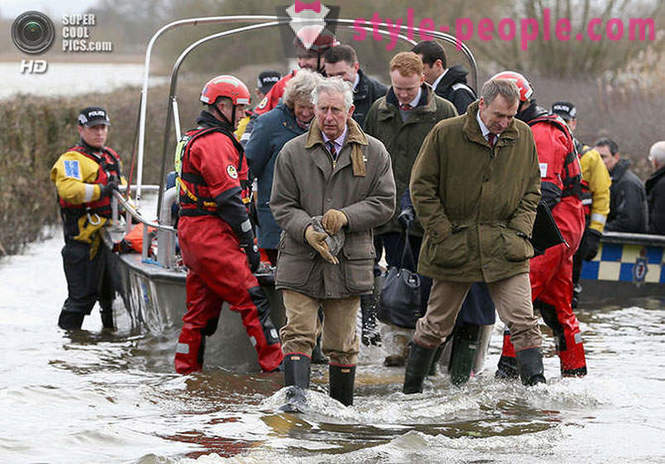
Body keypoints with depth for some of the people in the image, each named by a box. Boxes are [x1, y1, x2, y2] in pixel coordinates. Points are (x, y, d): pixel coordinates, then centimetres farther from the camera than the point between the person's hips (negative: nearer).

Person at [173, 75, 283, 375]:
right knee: (252, 301, -10)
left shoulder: (193, 139, 21)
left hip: (191, 234, 10)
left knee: (201, 310, 13)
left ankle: (185, 371, 15)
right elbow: (229, 198, -17)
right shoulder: (217, 142, -13)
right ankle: (275, 365, -12)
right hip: (212, 236, -10)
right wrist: (249, 244, -14)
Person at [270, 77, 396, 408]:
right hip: (300, 260, 0)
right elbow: (281, 205, 3)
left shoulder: (374, 153, 4)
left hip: (348, 263, 0)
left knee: (341, 343, 8)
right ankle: (296, 394, -18)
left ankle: (342, 407, 21)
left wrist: (346, 217, -13)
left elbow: (384, 203, 3)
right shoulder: (293, 153, 3)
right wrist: (307, 230, -17)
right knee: (298, 333, -12)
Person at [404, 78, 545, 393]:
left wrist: (519, 230, 0)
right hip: (455, 248, -2)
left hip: (505, 248, 2)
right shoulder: (446, 134, -7)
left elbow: (531, 190, 14)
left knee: (523, 322, -9)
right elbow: (421, 187, -2)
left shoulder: (523, 136, 3)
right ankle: (410, 389, 23)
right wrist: (444, 234, -7)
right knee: (437, 324, 8)